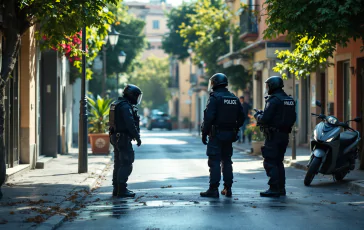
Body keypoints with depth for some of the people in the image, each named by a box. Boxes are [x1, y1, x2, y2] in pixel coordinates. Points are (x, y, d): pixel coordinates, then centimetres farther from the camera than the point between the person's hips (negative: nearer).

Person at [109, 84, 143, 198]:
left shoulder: (116, 104, 16)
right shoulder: (125, 106, -16)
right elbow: (130, 124, -21)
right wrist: (137, 137, -14)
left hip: (115, 137, 10)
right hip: (123, 138, -10)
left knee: (118, 164, 15)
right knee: (126, 164, -8)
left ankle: (116, 188, 20)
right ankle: (122, 190, -10)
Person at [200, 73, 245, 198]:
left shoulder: (214, 97, -10)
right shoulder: (234, 98, 11)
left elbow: (209, 117, -17)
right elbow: (242, 117, 12)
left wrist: (204, 133, -11)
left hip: (216, 134, -6)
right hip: (229, 135, 7)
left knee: (214, 162, -5)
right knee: (227, 161, 12)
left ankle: (213, 190, -8)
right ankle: (227, 189, 12)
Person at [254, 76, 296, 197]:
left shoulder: (273, 100, -15)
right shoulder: (290, 100, 12)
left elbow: (265, 119, -19)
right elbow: (292, 119, 17)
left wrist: (257, 116, 3)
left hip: (273, 136, -9)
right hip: (285, 135, 9)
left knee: (270, 162, -5)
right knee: (278, 162, 16)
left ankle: (274, 188, -8)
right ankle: (281, 188, 16)